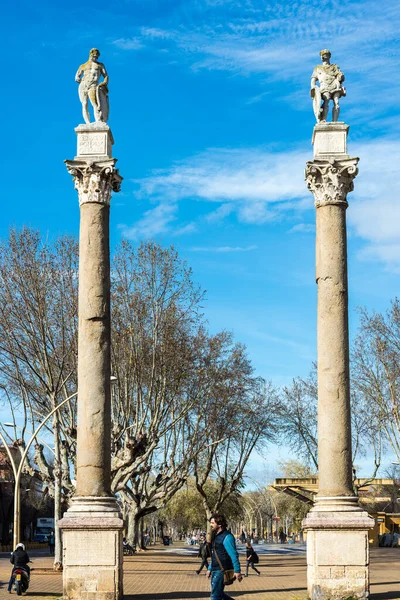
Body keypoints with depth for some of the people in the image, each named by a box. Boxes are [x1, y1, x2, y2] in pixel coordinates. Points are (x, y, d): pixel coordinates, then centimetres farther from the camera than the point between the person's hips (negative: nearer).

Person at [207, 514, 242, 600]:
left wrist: (237, 571, -21)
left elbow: (234, 555, -18)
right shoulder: (215, 536, 15)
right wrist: (210, 569, 24)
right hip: (215, 570, 10)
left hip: (222, 570, -9)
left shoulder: (227, 537, -15)